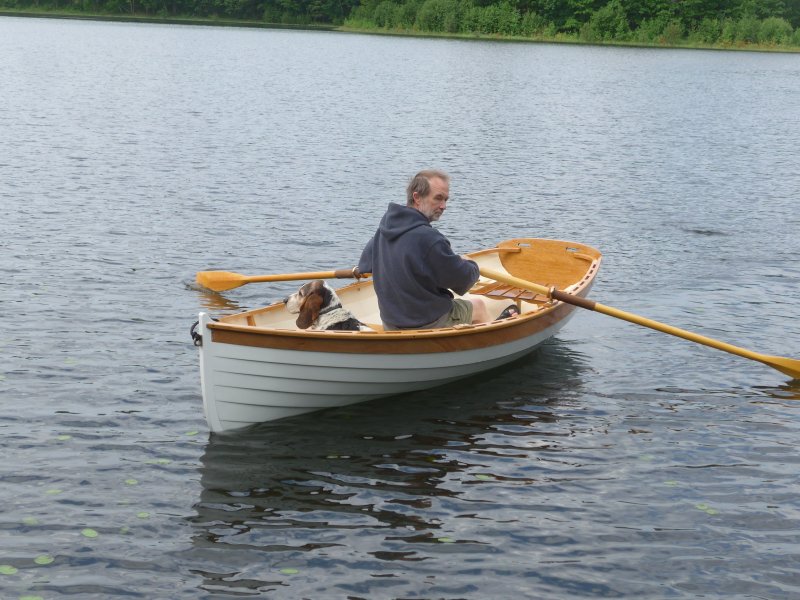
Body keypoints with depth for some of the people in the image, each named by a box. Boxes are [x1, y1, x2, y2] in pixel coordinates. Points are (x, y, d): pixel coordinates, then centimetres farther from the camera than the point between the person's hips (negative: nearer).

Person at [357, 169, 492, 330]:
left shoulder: (386, 223, -4)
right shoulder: (428, 239, -29)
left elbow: (364, 266, 10)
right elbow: (463, 280, -19)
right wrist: (471, 266, 5)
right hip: (429, 324, -8)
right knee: (479, 305, 19)